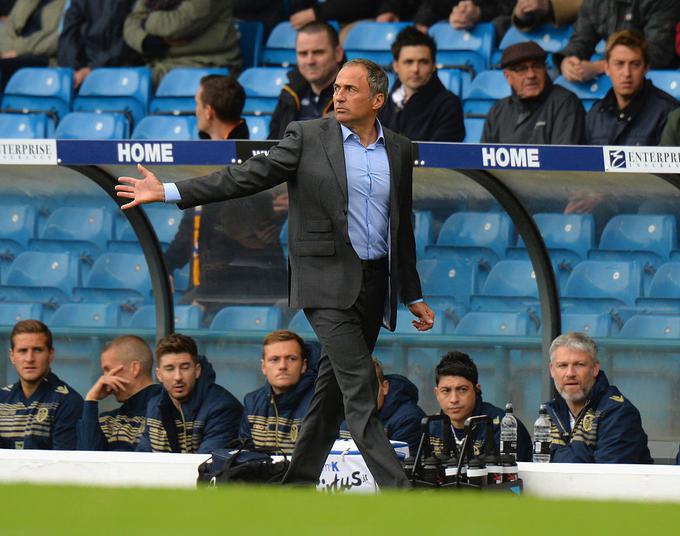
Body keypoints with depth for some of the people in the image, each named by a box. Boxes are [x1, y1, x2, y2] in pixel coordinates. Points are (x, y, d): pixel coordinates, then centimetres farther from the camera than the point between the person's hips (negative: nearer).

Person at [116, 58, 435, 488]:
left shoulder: (399, 150, 10)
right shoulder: (308, 137, -2)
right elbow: (251, 176, -6)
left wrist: (414, 296, 17)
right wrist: (169, 192, -14)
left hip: (375, 283, 5)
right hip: (328, 282, -5)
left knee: (335, 385, 9)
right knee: (359, 386, -13)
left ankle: (300, 484, 18)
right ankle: (395, 488, -17)